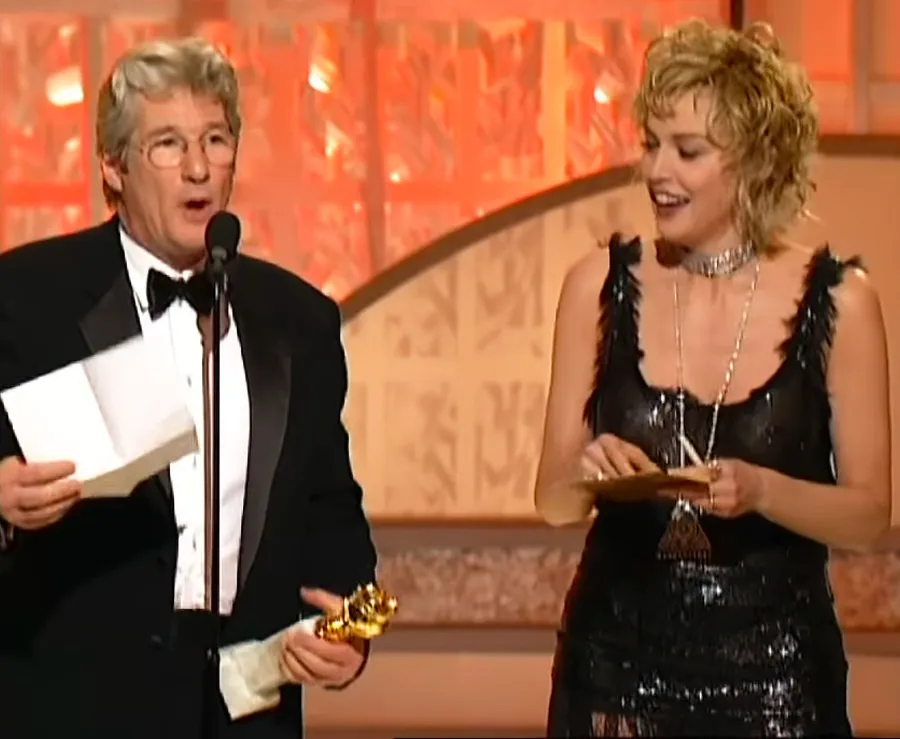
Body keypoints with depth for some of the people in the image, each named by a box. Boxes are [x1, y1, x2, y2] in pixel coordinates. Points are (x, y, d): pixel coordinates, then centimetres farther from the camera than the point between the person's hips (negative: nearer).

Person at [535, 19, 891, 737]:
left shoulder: (837, 300, -6)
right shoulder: (602, 285, -1)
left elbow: (870, 513, -3)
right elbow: (553, 501, 3)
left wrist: (760, 490, -20)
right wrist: (587, 473, -18)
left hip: (773, 674, -2)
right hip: (618, 665, 2)